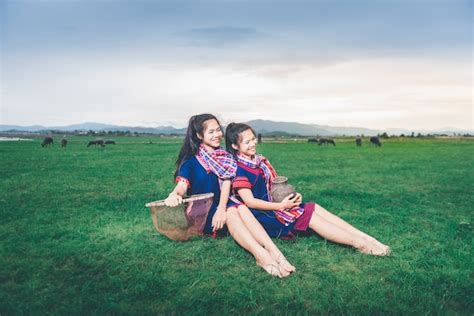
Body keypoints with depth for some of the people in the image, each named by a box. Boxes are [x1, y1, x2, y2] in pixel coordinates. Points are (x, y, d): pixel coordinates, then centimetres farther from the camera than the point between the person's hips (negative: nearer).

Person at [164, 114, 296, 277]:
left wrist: (222, 208, -24)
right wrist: (174, 194, -42)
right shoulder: (191, 160, 0)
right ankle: (261, 255, -51)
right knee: (231, 212, -33)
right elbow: (183, 183, -16)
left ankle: (273, 251, -45)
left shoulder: (225, 157, 9)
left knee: (241, 207, -30)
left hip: (219, 208, 3)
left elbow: (226, 183, -5)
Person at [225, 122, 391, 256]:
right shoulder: (238, 170, -16)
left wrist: (291, 195, -6)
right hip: (261, 215, -7)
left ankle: (367, 238, -13)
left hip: (273, 204, 8)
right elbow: (250, 202, -20)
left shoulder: (260, 161, 10)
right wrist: (281, 206, -21)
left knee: (314, 208, -9)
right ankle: (361, 244, -17)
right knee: (310, 217, -17)